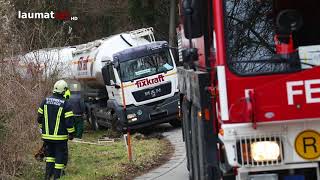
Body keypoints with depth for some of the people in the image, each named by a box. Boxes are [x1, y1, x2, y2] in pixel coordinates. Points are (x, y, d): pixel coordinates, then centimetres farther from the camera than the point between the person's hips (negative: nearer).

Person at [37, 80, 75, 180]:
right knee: (60, 156, 6)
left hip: (47, 135, 5)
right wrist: (71, 133, -2)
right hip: (60, 136, -5)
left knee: (50, 154, 21)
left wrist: (43, 128, 23)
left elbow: (40, 118, 9)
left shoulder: (45, 101, 3)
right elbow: (69, 121, -14)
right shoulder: (66, 104, -12)